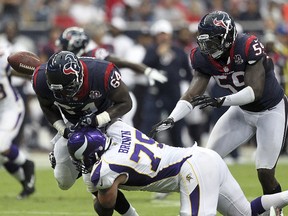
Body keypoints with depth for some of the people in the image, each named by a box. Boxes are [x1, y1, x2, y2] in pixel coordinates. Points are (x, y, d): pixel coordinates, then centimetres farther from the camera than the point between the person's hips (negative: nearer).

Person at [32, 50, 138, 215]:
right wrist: (63, 130, -21)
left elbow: (125, 103, -21)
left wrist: (96, 120, -34)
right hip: (72, 124, 4)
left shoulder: (103, 74, -38)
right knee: (64, 182, 8)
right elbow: (49, 109, -5)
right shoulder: (42, 79, -28)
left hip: (103, 121, -4)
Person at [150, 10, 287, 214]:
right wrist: (171, 119, -32)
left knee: (265, 173, -11)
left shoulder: (248, 48, -33)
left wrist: (220, 101, -43)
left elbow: (255, 91, -34)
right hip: (243, 110, 6)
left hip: (272, 110, -6)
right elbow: (192, 94, -16)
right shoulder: (204, 58, -15)